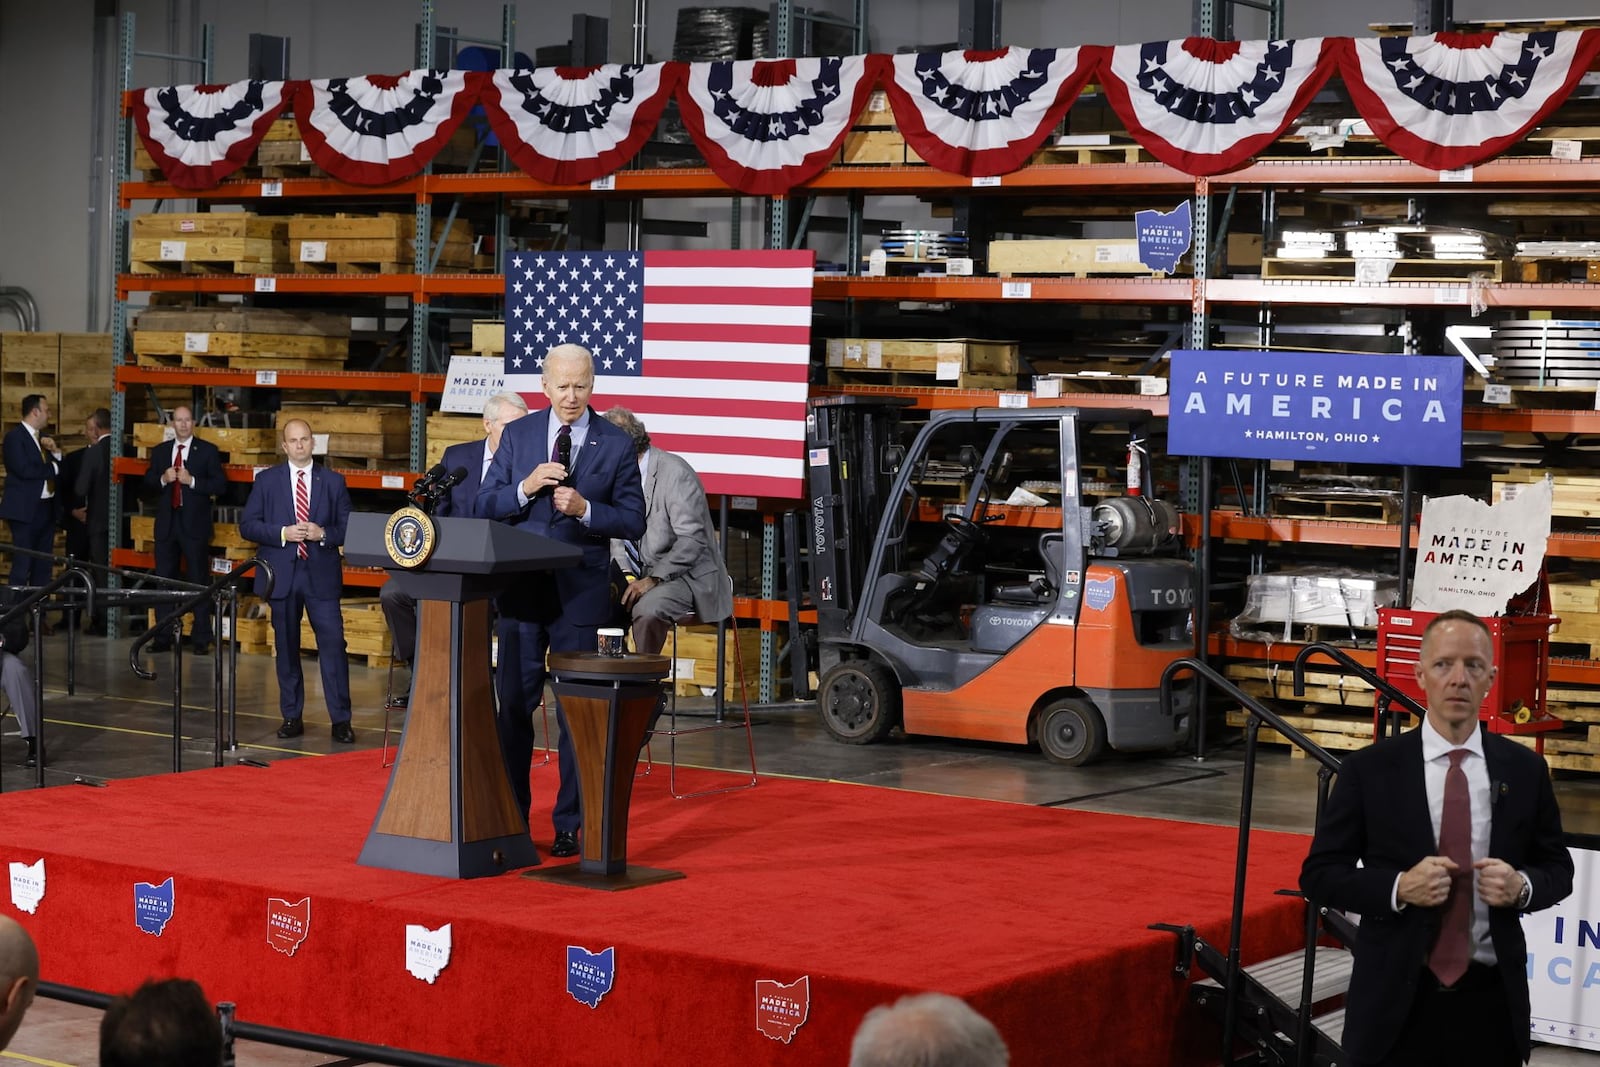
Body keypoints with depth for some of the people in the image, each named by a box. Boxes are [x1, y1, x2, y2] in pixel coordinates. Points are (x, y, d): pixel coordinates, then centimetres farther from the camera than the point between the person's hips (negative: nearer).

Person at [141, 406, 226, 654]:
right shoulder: (159, 451, 11)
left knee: (199, 581, -1)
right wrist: (163, 479, -11)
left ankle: (201, 639, 3)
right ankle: (163, 637, 16)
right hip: (166, 524, 4)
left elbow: (220, 484, -7)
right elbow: (147, 483, 10)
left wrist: (192, 481, -19)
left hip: (194, 524, -4)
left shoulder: (207, 451, 0)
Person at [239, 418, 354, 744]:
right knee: (286, 647, 7)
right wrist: (283, 533, -12)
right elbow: (247, 525, 2)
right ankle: (292, 717, 16)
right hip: (282, 574, 1)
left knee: (332, 643, -7)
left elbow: (348, 527, 6)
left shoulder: (333, 481, 7)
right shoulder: (267, 481, 6)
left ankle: (341, 720, -4)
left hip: (322, 574, -1)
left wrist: (323, 534, -13)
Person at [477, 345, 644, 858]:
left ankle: (569, 824, 11)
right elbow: (486, 505, 3)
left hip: (580, 591, -2)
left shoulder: (616, 444, 0)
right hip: (520, 586, 2)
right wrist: (526, 487, -15)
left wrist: (585, 509, -17)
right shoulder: (517, 435, 5)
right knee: (513, 703, 7)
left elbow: (634, 521, -2)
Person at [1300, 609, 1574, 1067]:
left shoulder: (1524, 769, 4)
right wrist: (1399, 887, -17)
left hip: (1491, 999, 2)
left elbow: (1558, 868, 12)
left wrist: (1522, 885, -10)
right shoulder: (1370, 768, -3)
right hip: (1395, 999, -2)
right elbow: (1319, 874, -1)